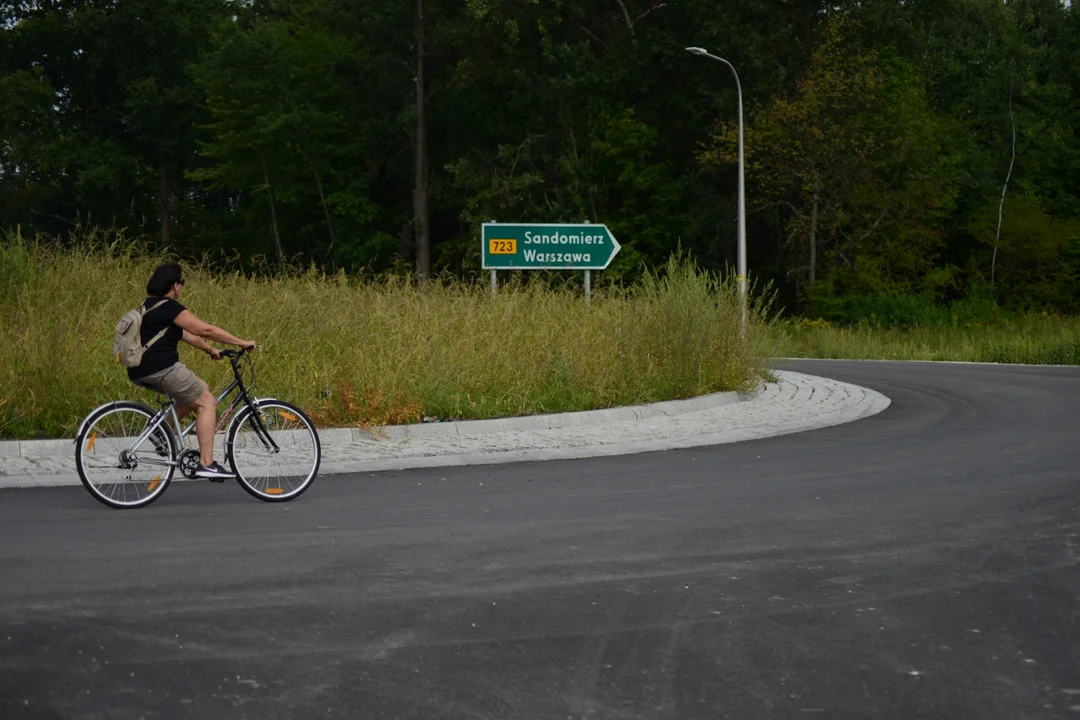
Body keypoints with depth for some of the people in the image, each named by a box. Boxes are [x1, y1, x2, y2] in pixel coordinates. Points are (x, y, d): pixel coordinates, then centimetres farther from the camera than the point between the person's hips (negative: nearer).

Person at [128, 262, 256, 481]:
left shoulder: (151, 306, 18)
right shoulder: (169, 307, -12)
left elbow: (184, 334, 25)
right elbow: (207, 330, -13)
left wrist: (210, 350, 28)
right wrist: (242, 343, -6)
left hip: (141, 371, 10)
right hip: (161, 369, -10)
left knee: (200, 391, 21)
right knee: (207, 403, -2)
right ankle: (206, 464, -8)